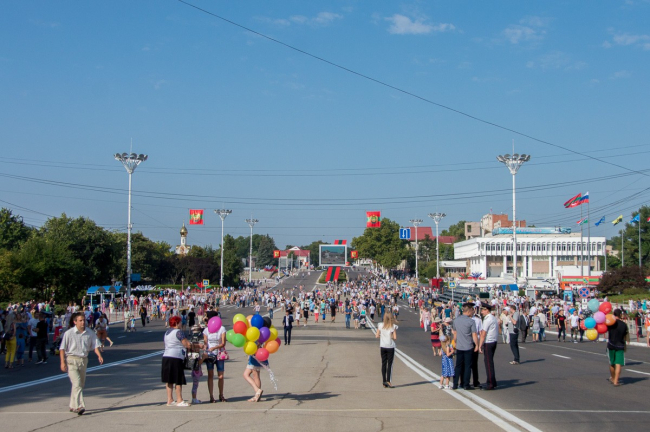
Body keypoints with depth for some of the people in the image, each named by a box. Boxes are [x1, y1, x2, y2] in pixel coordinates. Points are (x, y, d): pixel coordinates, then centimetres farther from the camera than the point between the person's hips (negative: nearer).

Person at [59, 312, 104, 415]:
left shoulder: (89, 333, 3)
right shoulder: (69, 333, -8)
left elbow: (94, 345, 7)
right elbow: (62, 348, -5)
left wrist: (99, 356, -10)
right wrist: (63, 362, -11)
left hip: (83, 360, 5)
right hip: (72, 360, -5)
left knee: (81, 384, 11)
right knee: (77, 383, -15)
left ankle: (73, 406, 25)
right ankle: (79, 406, -19)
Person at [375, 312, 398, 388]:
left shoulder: (380, 326, -1)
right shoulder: (393, 326, -9)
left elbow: (377, 336, -1)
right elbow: (395, 337, -13)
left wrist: (376, 335, 21)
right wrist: (391, 336, 7)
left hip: (382, 347, 3)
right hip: (390, 347, -3)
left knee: (383, 364, 9)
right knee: (390, 364, 1)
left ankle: (384, 382, 10)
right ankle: (388, 381, -9)